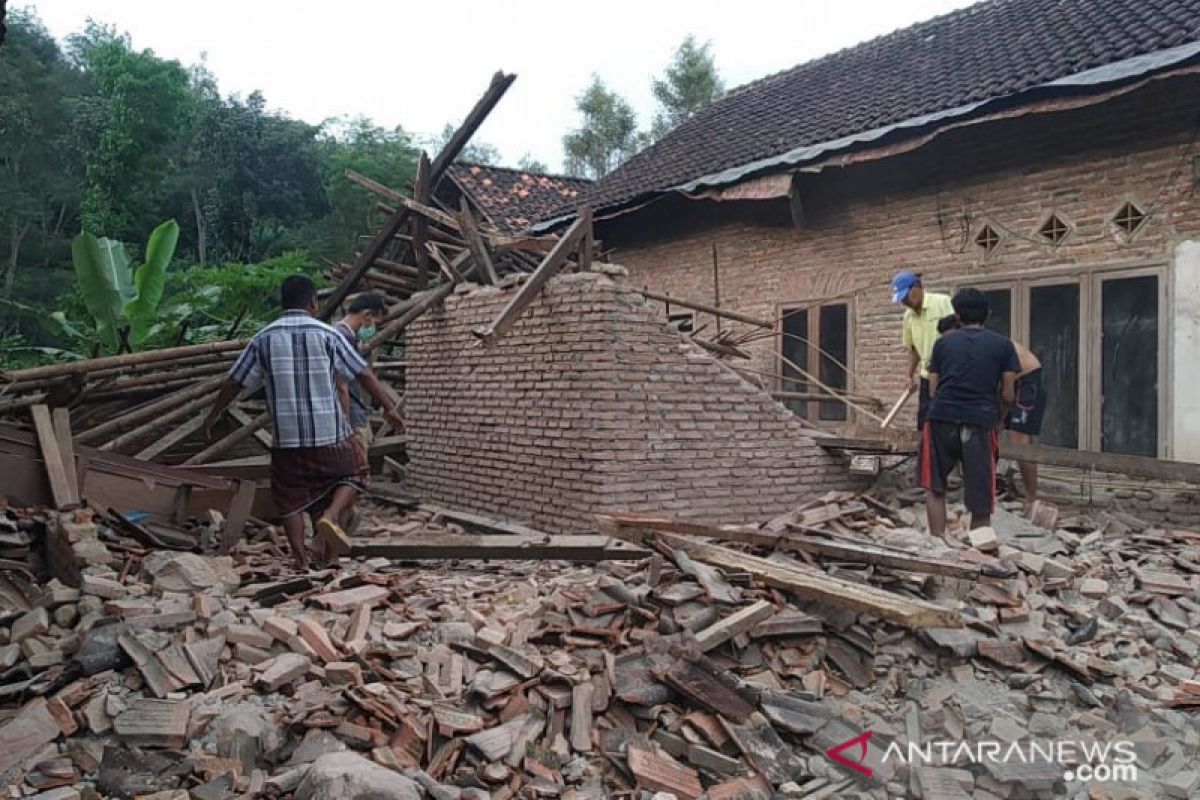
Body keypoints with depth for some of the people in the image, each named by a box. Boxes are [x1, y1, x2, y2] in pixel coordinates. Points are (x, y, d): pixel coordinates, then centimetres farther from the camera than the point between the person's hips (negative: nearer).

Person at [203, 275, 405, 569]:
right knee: (354, 473, 18)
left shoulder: (263, 338, 4)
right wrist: (388, 407, 8)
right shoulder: (326, 334, -2)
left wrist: (214, 413, 23)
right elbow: (363, 374, -1)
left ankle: (300, 558, 11)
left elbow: (235, 381, 8)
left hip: (286, 436, 2)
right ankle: (331, 514, -5)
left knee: (291, 496, 14)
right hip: (329, 434, -2)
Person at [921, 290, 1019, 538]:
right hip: (980, 422, -1)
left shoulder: (943, 343, 14)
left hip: (942, 419, 1)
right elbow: (1007, 395, 8)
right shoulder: (1003, 345, 11)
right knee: (981, 502, 8)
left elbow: (933, 390, 13)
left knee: (934, 488, 16)